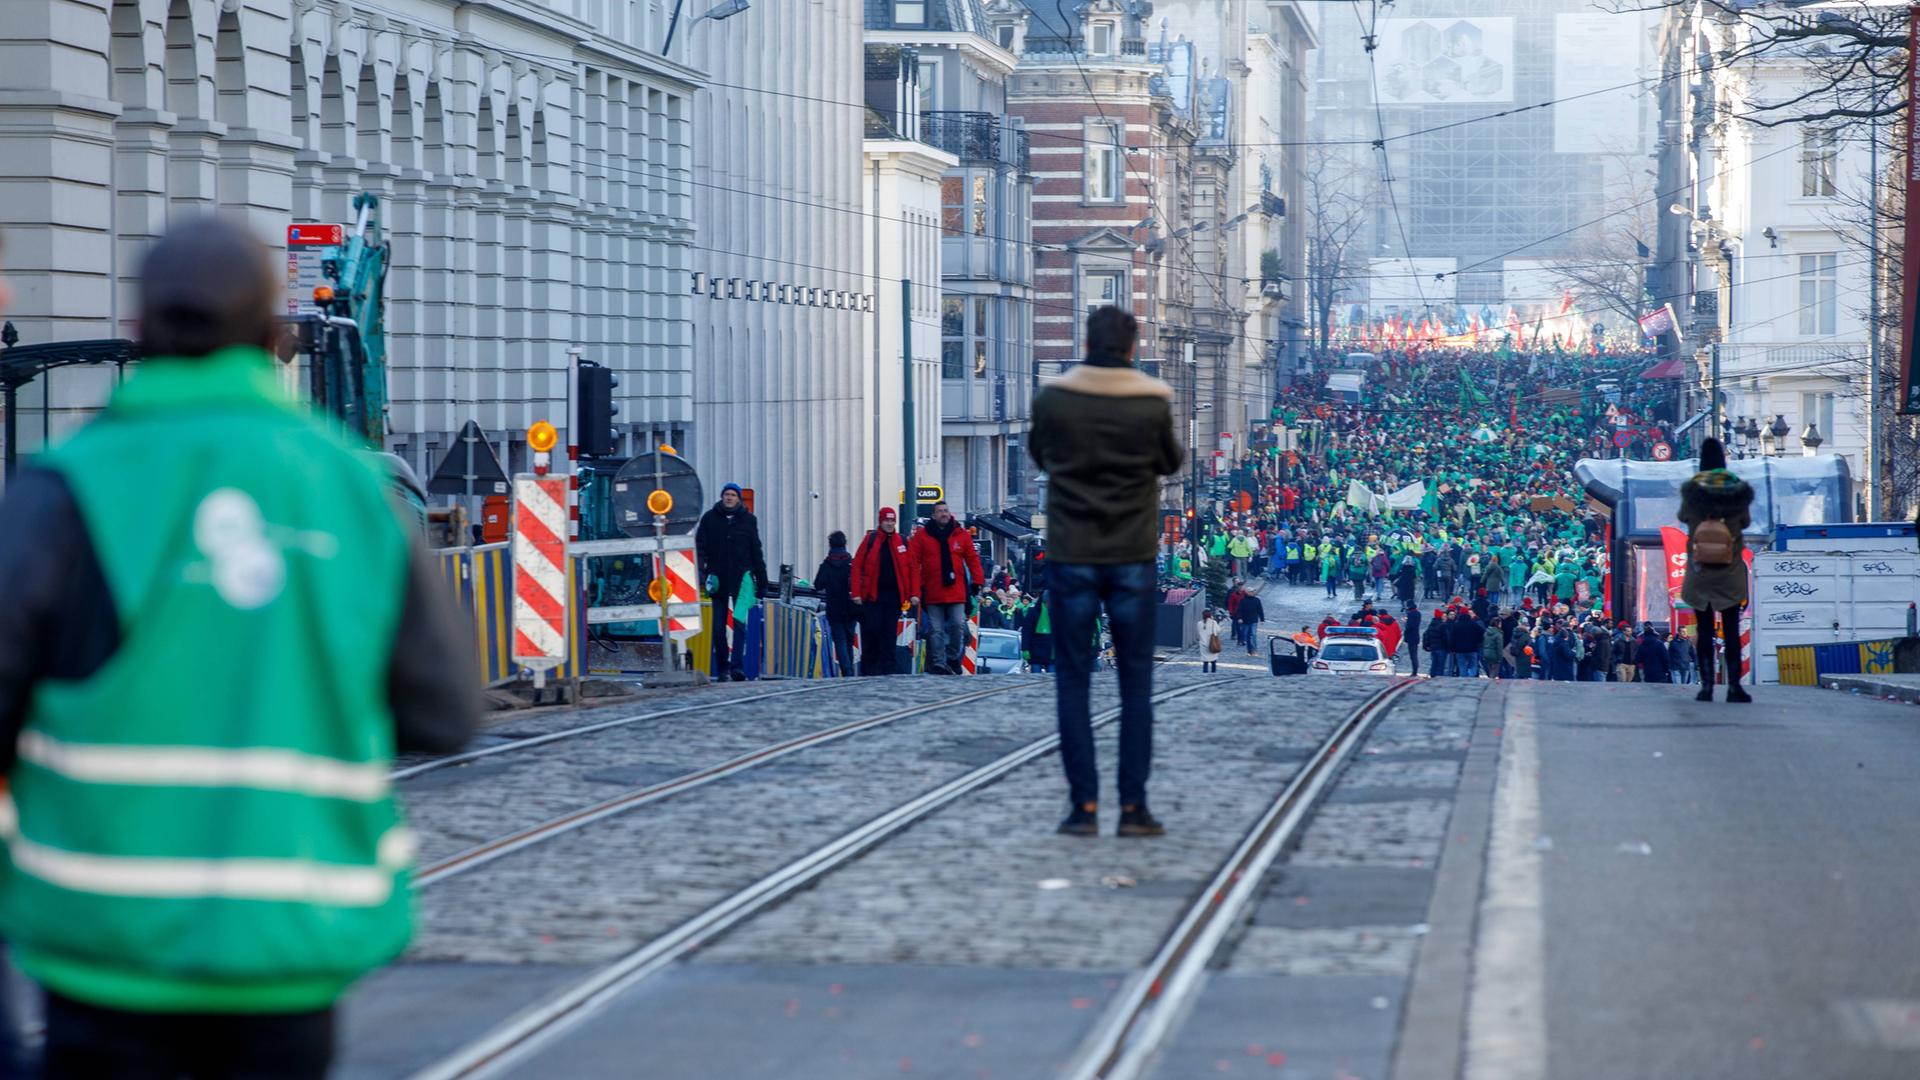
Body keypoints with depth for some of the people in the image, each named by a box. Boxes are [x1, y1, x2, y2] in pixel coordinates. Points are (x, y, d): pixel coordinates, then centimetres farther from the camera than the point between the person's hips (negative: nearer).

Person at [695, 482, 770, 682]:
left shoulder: (748, 519, 8)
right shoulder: (709, 518, 5)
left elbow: (756, 552, 12)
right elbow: (700, 546, 2)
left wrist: (762, 581, 11)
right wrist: (701, 572, -12)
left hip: (741, 577, -1)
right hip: (718, 579, 1)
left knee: (740, 622, -10)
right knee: (718, 626, 3)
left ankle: (737, 666, -14)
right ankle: (722, 668, 12)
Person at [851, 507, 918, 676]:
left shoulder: (902, 542, 7)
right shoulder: (870, 539, 1)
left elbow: (912, 568, 7)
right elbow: (857, 566, -1)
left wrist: (914, 594, -2)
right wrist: (856, 593, -8)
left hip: (894, 595, 2)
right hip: (872, 594, -2)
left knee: (890, 635, 3)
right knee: (871, 631, -2)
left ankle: (890, 670, 5)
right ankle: (868, 671, 7)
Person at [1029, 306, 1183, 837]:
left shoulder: (1052, 399, -6)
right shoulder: (1154, 401, -7)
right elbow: (1172, 463, 9)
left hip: (1071, 555, 0)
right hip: (1132, 556, 0)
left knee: (1074, 682, 5)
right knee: (1136, 684, 6)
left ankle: (1084, 804, 1)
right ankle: (1133, 805, 2)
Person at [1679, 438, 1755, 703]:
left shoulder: (1691, 489, -6)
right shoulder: (1737, 488, -5)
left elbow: (1683, 517, 7)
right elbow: (1746, 521, 6)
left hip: (1699, 570, 0)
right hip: (1730, 571, 0)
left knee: (1705, 629, 6)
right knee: (1731, 629, 3)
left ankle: (1706, 684, 1)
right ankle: (1734, 685, -3)